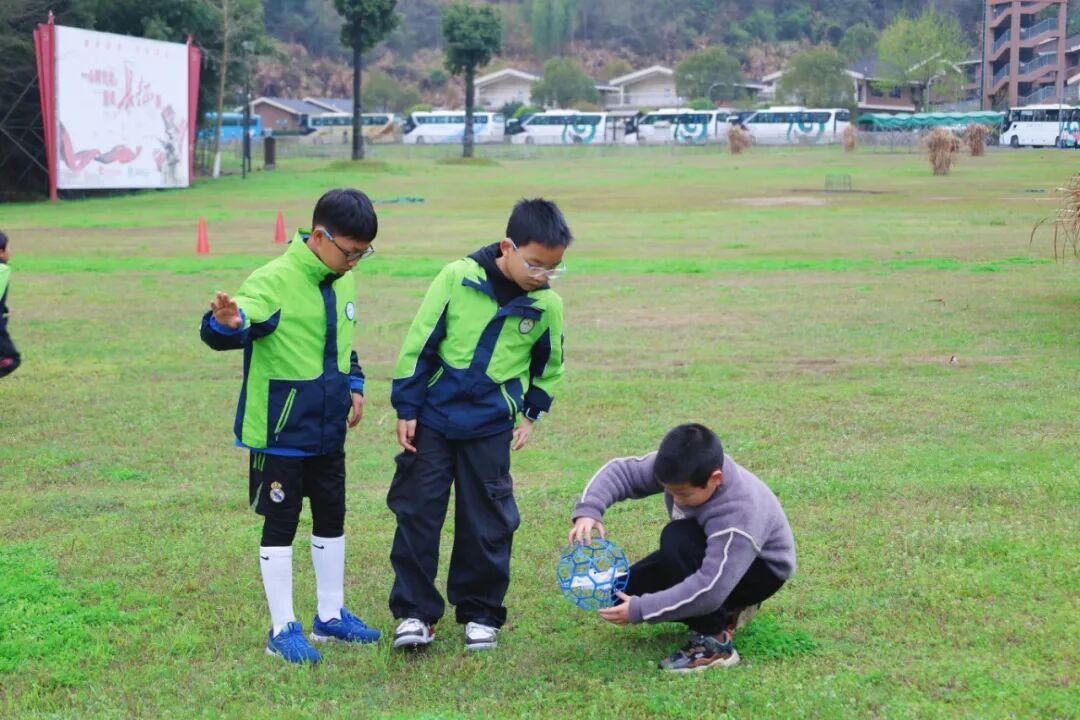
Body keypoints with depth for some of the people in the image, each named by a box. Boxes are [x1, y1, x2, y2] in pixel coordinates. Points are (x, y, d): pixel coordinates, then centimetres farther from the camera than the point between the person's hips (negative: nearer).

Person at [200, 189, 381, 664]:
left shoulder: (342, 281, 3)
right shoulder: (274, 281, -21)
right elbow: (219, 334, -34)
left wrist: (353, 385, 9)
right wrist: (227, 322, -56)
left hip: (327, 430, 8)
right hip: (281, 432, -8)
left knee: (331, 518, 17)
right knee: (281, 525, 3)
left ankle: (330, 616, 31)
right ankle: (282, 630, 13)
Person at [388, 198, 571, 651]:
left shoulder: (547, 305, -5)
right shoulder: (457, 279, -11)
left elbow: (548, 364, 15)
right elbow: (419, 344, -5)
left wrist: (532, 413, 10)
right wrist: (407, 408, -4)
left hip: (491, 428, 1)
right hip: (433, 419, -1)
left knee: (486, 523, 5)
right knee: (417, 513, 2)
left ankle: (481, 612, 19)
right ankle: (415, 611, 12)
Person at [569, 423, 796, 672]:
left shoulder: (738, 516, -40)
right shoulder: (682, 470, -22)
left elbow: (708, 589, -43)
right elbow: (621, 471, -15)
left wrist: (640, 610, -41)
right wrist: (588, 509, -35)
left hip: (762, 569, -8)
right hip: (711, 555, 8)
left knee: (677, 539, -35)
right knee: (624, 594, -5)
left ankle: (714, 642, -25)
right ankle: (727, 610, 9)